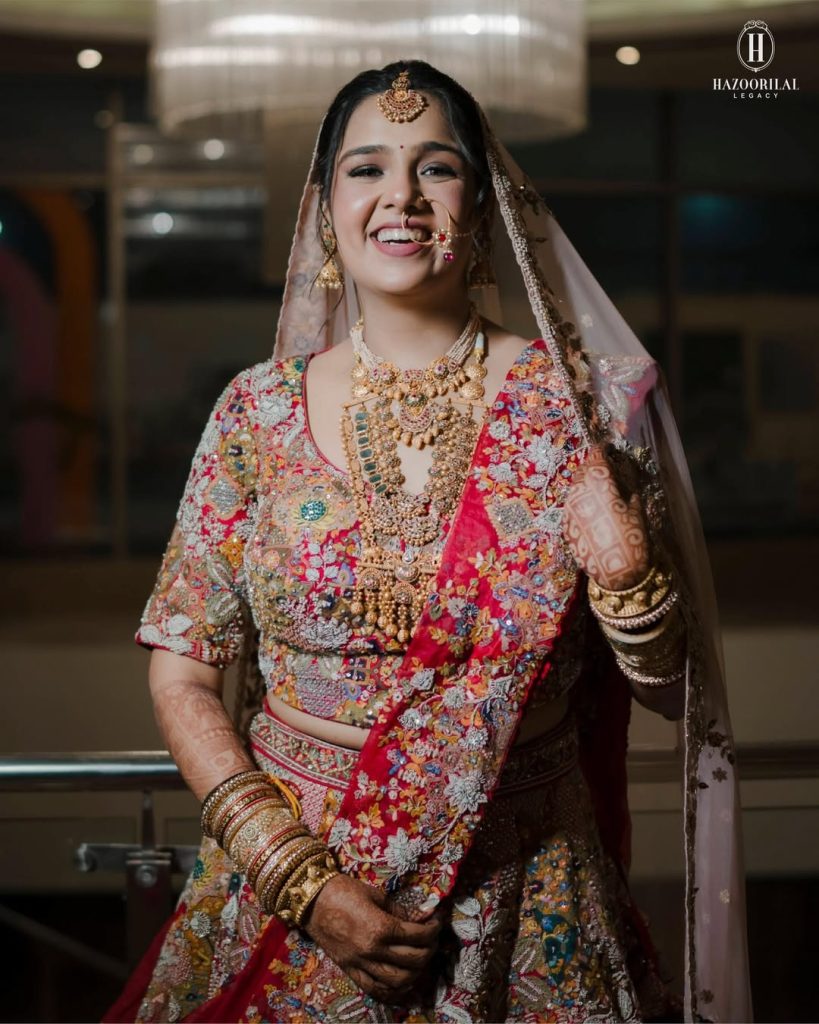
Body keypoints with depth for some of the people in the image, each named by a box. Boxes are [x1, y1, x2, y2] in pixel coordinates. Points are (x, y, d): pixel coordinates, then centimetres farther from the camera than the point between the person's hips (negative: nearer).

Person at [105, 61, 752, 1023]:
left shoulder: (580, 403, -6)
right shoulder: (258, 412, -4)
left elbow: (670, 690, 0)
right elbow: (181, 671, -3)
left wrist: (626, 572, -20)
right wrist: (302, 879, -13)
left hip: (523, 904, 0)